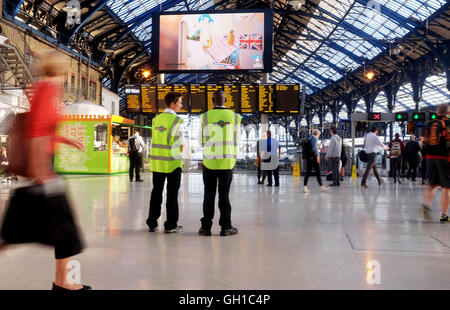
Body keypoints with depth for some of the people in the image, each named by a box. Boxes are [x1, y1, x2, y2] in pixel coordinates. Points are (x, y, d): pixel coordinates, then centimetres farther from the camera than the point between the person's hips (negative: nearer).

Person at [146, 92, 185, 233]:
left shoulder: (157, 119, 8)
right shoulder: (177, 120, -11)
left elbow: (155, 141, 9)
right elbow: (180, 144, -9)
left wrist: (158, 157, 13)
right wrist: (179, 155, 7)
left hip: (157, 161, 6)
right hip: (172, 162, -5)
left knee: (156, 192, 13)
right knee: (172, 194, 3)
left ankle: (152, 223, 18)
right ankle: (171, 225, 8)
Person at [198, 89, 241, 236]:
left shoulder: (205, 117, -3)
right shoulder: (234, 117, 0)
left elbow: (201, 140, 4)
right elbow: (236, 140, 8)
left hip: (210, 161, 0)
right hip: (227, 161, 1)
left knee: (209, 195, 7)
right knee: (224, 195, 6)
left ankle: (206, 227, 11)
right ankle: (226, 227, 10)